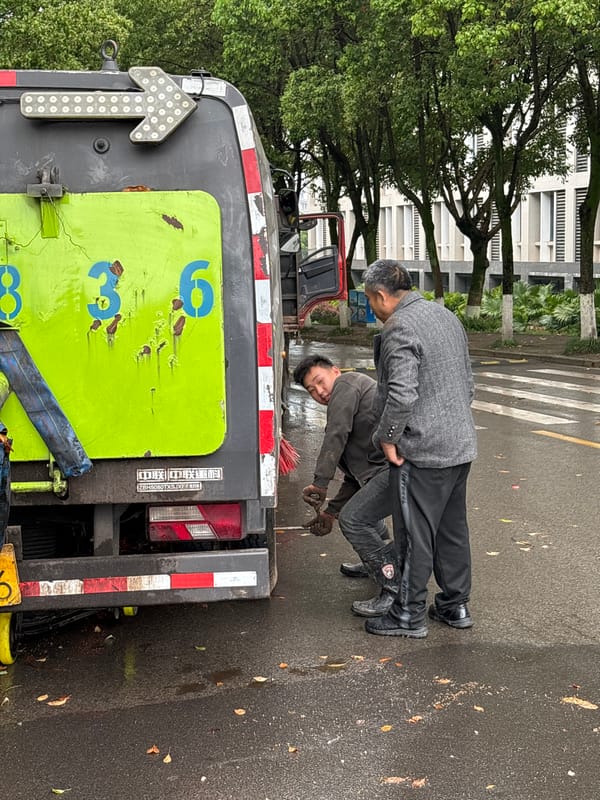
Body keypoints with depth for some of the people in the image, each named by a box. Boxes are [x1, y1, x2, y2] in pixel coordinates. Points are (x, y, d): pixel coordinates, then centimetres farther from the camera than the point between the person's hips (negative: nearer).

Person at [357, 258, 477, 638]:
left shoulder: (400, 329, -16)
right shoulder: (446, 315, 14)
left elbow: (401, 394, -26)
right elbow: (468, 381, 21)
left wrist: (386, 437, -14)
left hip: (422, 451, -9)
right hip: (460, 445, 9)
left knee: (415, 535, 1)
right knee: (453, 529, 18)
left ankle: (409, 615, 10)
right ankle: (456, 604, 28)